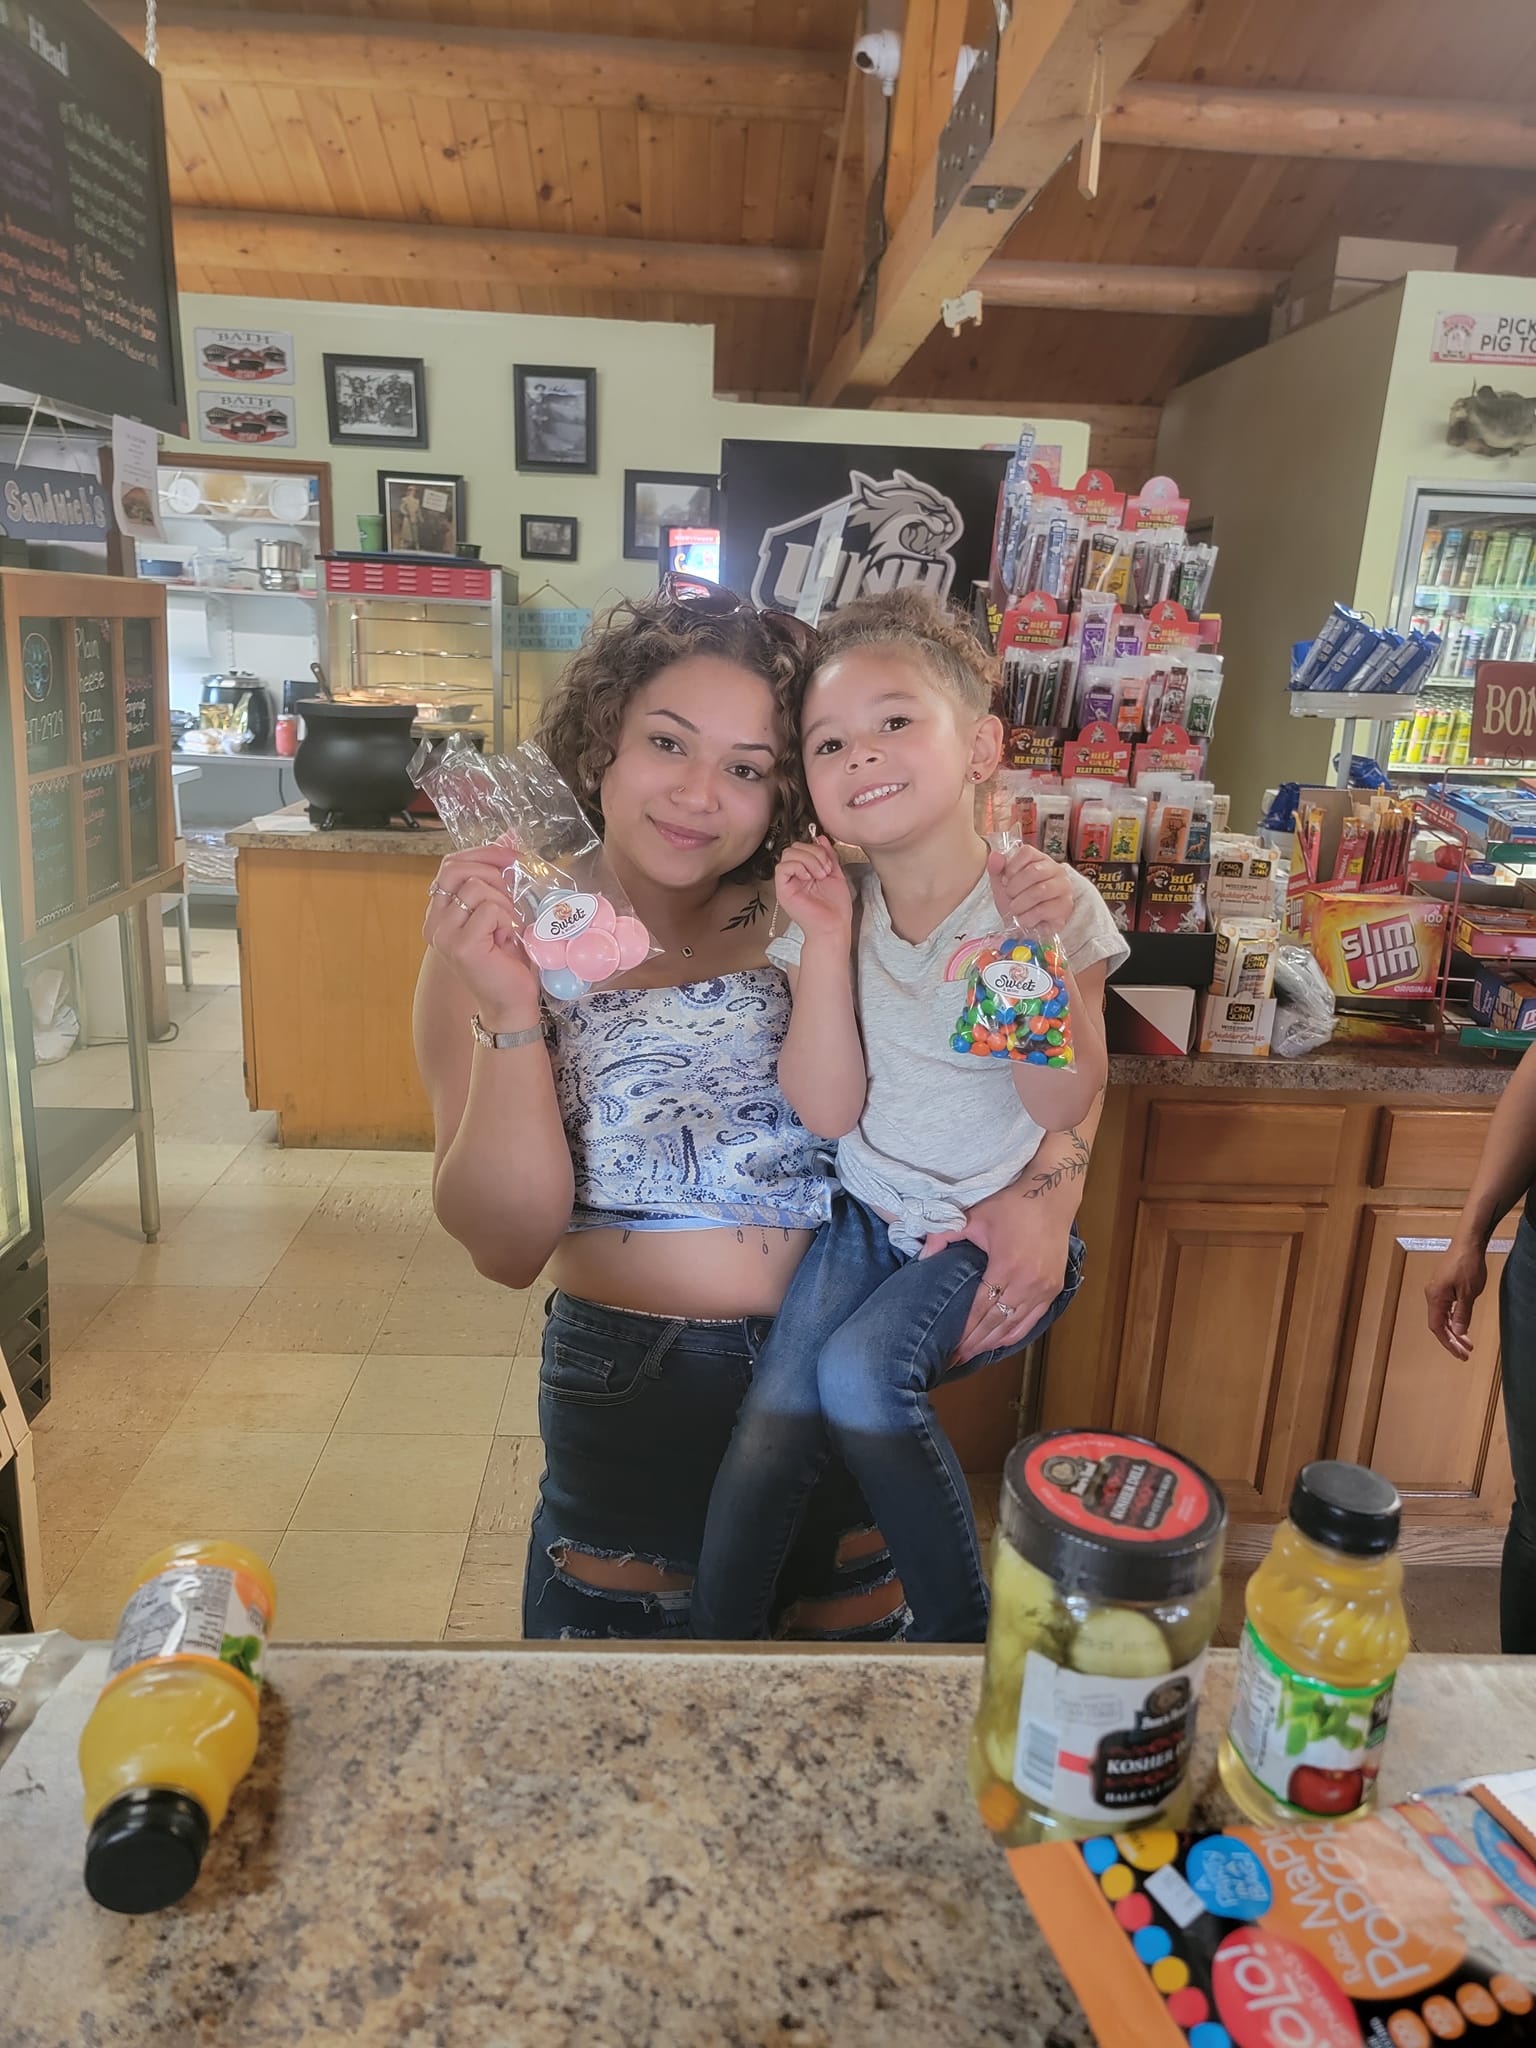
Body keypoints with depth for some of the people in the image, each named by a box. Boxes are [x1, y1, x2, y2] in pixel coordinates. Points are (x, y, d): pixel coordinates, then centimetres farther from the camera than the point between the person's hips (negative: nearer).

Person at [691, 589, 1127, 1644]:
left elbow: (1065, 1105, -16)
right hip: (864, 1218, 3)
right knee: (773, 1421, -13)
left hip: (995, 1232, -3)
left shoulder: (1052, 902, -12)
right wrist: (828, 940, -20)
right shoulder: (827, 907, -4)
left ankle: (961, 1630, 0)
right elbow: (829, 1110, -11)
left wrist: (1042, 950, -29)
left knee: (861, 1371, -24)